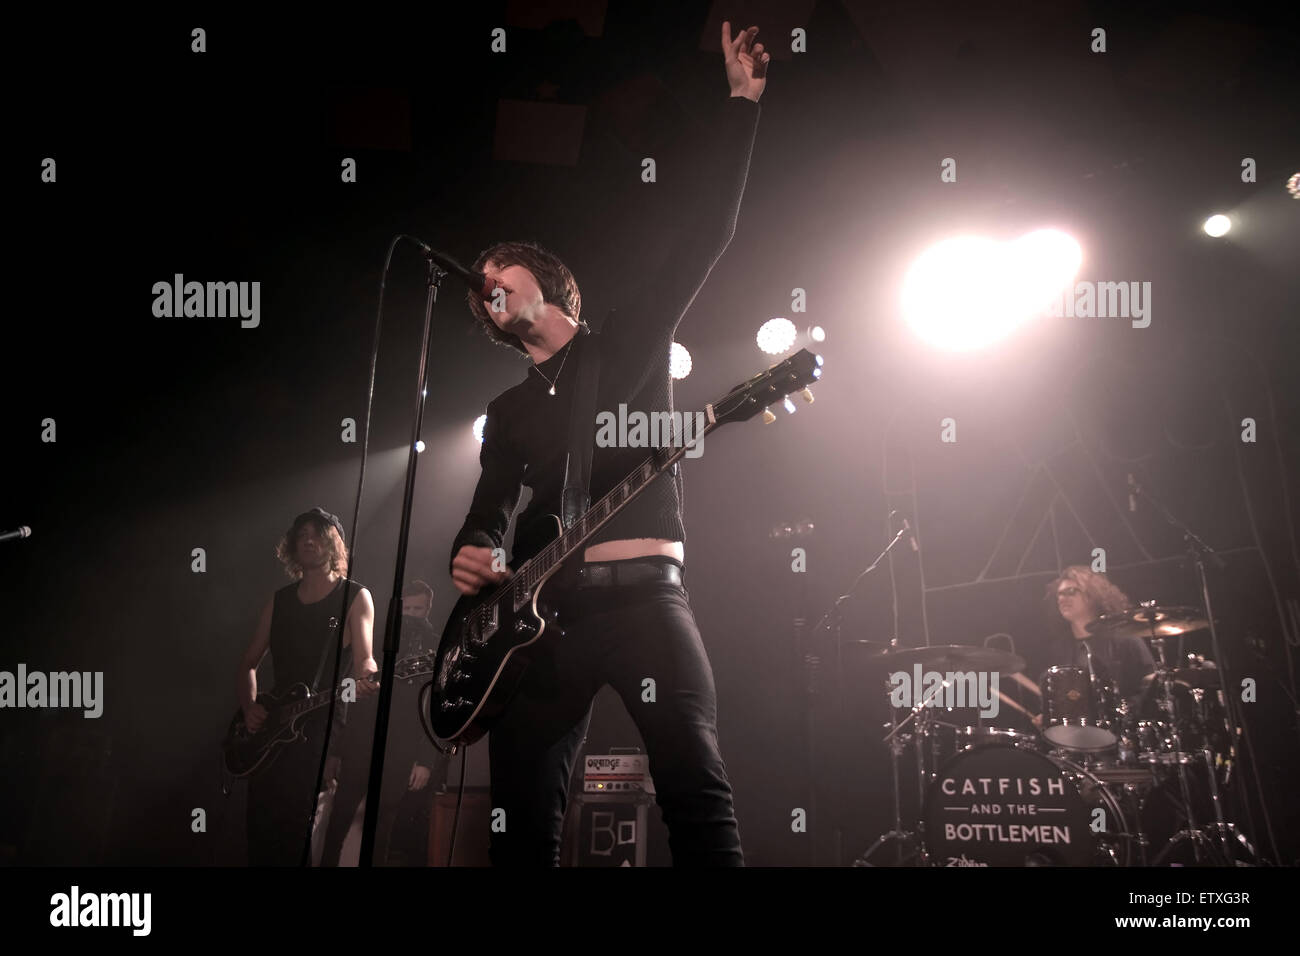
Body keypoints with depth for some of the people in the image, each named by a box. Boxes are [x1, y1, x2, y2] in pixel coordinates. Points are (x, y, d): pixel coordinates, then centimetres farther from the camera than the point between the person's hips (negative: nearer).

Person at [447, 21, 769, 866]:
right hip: (541, 608, 4)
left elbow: (711, 231, 7)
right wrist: (469, 555, -8)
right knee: (524, 811, 0)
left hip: (643, 591, -4)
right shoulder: (508, 412, 24)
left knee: (696, 787, -15)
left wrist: (743, 99, 4)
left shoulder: (631, 345, 13)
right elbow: (490, 513, 17)